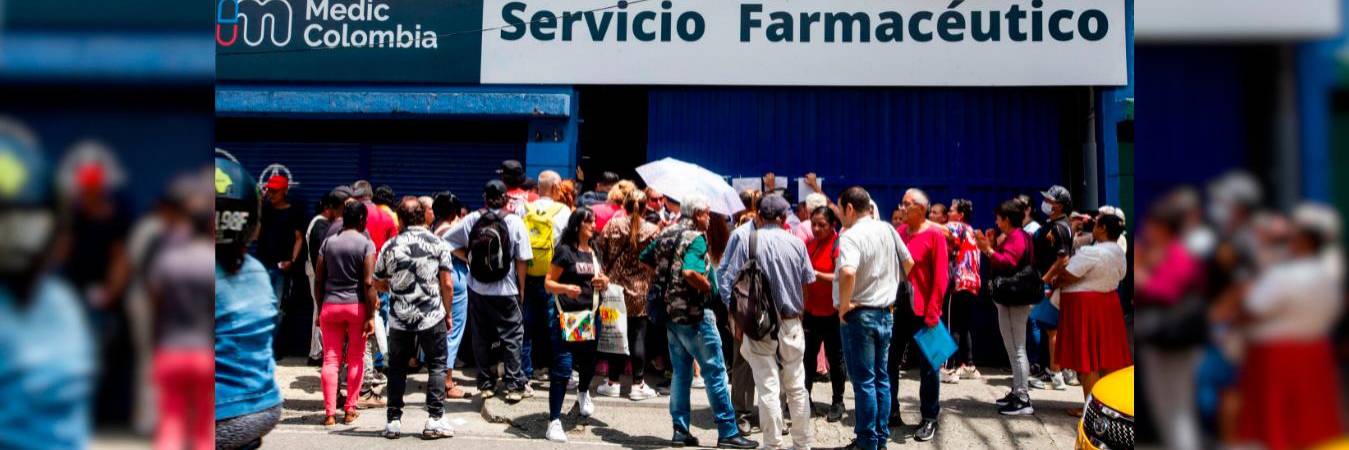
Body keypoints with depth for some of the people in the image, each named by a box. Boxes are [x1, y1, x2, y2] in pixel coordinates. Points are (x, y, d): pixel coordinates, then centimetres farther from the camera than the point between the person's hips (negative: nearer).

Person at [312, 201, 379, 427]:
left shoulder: (328, 243, 5)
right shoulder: (366, 244, -6)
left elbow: (318, 280, 6)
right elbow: (368, 283, -12)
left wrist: (320, 310, 15)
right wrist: (371, 316, -9)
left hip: (330, 305, 3)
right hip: (357, 306, -3)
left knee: (330, 359, 5)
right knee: (355, 359, 10)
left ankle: (329, 412, 2)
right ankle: (350, 410, 13)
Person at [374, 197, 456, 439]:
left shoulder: (390, 246, 2)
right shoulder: (438, 244, -2)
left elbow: (378, 283, 11)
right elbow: (447, 284, -4)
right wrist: (448, 313, 7)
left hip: (399, 318, 2)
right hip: (432, 316, -2)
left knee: (397, 368, 13)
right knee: (437, 366, 9)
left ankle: (394, 420, 13)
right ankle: (435, 419, 3)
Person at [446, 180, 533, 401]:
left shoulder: (472, 219, -3)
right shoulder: (515, 222, -8)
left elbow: (448, 240, -2)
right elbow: (521, 260, -7)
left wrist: (468, 257, 6)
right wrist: (521, 289, 2)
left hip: (477, 289, 2)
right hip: (506, 290, -2)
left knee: (481, 337, 12)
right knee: (511, 337, 6)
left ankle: (485, 384, 18)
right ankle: (514, 386, 3)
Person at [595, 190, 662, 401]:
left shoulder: (612, 225, -4)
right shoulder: (652, 231, -8)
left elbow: (602, 253, 2)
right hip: (641, 292, -1)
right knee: (638, 337, 4)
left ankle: (614, 382, 16)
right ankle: (638, 385, 7)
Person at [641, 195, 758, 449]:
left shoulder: (666, 234, 10)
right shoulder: (696, 238, -15)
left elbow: (644, 259, 19)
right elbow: (690, 273, -29)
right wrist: (710, 289, -14)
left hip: (670, 312, 8)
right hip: (693, 314, -8)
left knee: (681, 372, 13)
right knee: (715, 371, -1)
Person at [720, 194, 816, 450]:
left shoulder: (748, 241, -7)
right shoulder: (796, 243, -1)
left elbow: (732, 282, -8)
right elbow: (808, 282, 5)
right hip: (791, 323, 2)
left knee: (767, 387, 2)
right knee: (796, 386, 14)